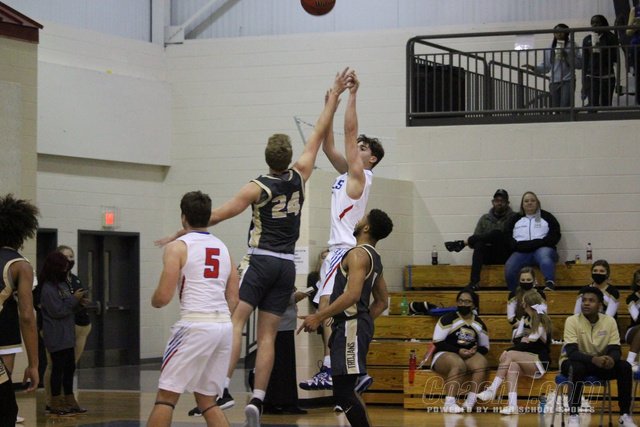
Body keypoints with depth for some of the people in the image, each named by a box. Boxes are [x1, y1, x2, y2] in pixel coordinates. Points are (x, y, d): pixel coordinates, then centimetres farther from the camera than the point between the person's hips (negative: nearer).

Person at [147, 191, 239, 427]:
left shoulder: (177, 247, -2)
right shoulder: (223, 248, 18)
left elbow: (163, 297, -7)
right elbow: (233, 299, 15)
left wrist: (154, 301, 14)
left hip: (195, 326, -6)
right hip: (224, 325, 6)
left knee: (166, 396, 1)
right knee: (207, 400, 16)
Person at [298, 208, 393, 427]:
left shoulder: (358, 254, -12)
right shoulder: (373, 258, 18)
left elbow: (353, 294, -24)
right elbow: (382, 302, 23)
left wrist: (319, 316, -21)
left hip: (351, 326, -10)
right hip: (352, 325, 10)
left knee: (343, 393, -11)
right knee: (345, 389, 16)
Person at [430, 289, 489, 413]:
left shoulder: (479, 324, 11)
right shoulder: (448, 319, -3)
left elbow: (485, 347, 19)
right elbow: (437, 343, -8)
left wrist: (475, 350, -6)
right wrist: (458, 351, -16)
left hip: (469, 356, 4)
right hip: (445, 354, -4)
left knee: (481, 363, -29)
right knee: (458, 364, -38)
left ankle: (470, 402, -36)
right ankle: (449, 403, -43)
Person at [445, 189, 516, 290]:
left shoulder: (513, 217, 6)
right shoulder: (485, 219, 17)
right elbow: (477, 237, 12)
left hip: (504, 255, -3)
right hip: (488, 254, 3)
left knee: (497, 233, -30)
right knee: (479, 245, -33)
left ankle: (463, 243, -23)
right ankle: (474, 282, -43)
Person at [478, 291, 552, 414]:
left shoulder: (542, 321, -6)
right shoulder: (525, 319, 18)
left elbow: (532, 343, -12)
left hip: (540, 362, -6)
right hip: (526, 362, 6)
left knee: (510, 355, -29)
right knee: (513, 365, -28)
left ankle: (492, 390, -34)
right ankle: (512, 405, -45)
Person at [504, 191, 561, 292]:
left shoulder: (546, 217, 18)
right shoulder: (516, 219, 24)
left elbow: (555, 235, 5)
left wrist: (537, 243, -10)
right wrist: (518, 245, -8)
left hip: (542, 248, -2)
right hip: (521, 252, 2)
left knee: (544, 255, -39)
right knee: (509, 267, -29)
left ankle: (550, 284, -57)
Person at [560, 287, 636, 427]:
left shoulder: (609, 321, -6)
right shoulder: (572, 321, -17)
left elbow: (615, 350, -9)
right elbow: (571, 352, -26)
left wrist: (611, 359, -35)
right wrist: (594, 359, -44)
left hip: (600, 363, 4)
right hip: (575, 362, -4)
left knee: (624, 367, -21)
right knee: (578, 368, -38)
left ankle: (625, 416, -14)